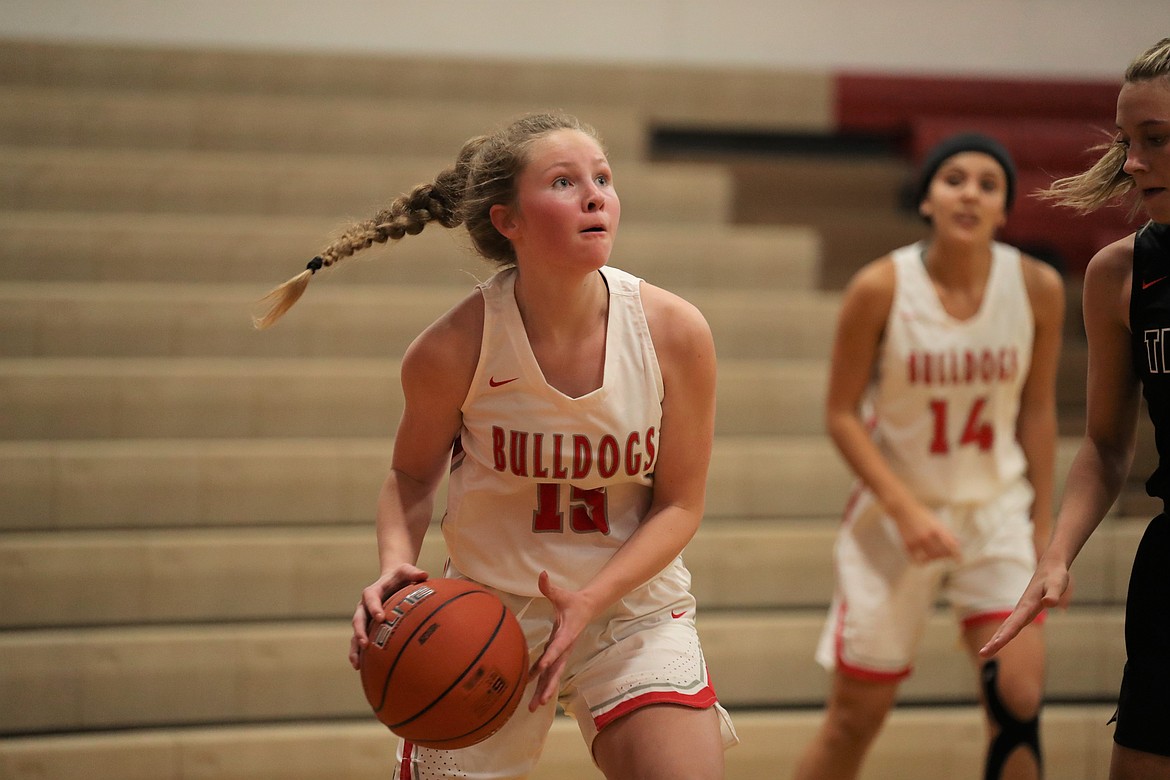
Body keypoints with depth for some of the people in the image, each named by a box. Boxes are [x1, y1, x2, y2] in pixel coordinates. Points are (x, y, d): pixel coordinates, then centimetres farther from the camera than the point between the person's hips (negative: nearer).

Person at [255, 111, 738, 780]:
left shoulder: (675, 332, -15)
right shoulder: (454, 349, -17)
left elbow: (680, 502, -6)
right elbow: (413, 477, 2)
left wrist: (588, 602, -19)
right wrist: (396, 565, -18)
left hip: (633, 605, 0)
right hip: (490, 616, 0)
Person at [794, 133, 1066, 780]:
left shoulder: (1037, 288, -7)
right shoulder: (879, 288, -14)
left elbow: (1037, 410, 4)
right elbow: (842, 415, -9)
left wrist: (1042, 526, 5)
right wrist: (905, 509, -18)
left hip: (997, 508, 2)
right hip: (896, 514, -2)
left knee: (1019, 696, -15)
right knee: (855, 715, 4)